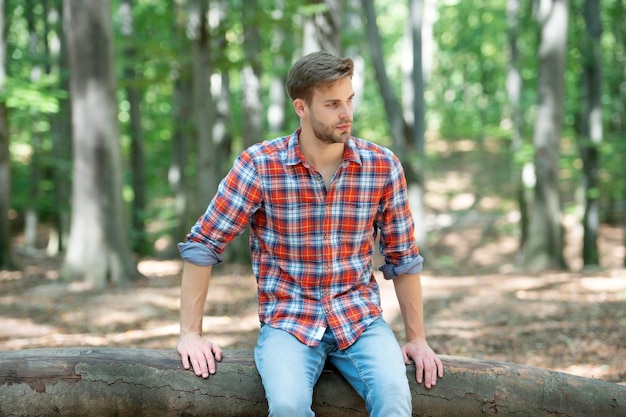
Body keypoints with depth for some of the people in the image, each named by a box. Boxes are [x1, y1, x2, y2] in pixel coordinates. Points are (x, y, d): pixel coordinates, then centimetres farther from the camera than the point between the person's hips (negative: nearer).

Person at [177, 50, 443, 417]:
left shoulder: (383, 167, -3)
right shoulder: (259, 165, -10)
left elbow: (403, 257, 8)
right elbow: (202, 245, -4)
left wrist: (418, 338, 8)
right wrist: (191, 334, -6)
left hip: (360, 318, 2)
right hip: (288, 321, -2)